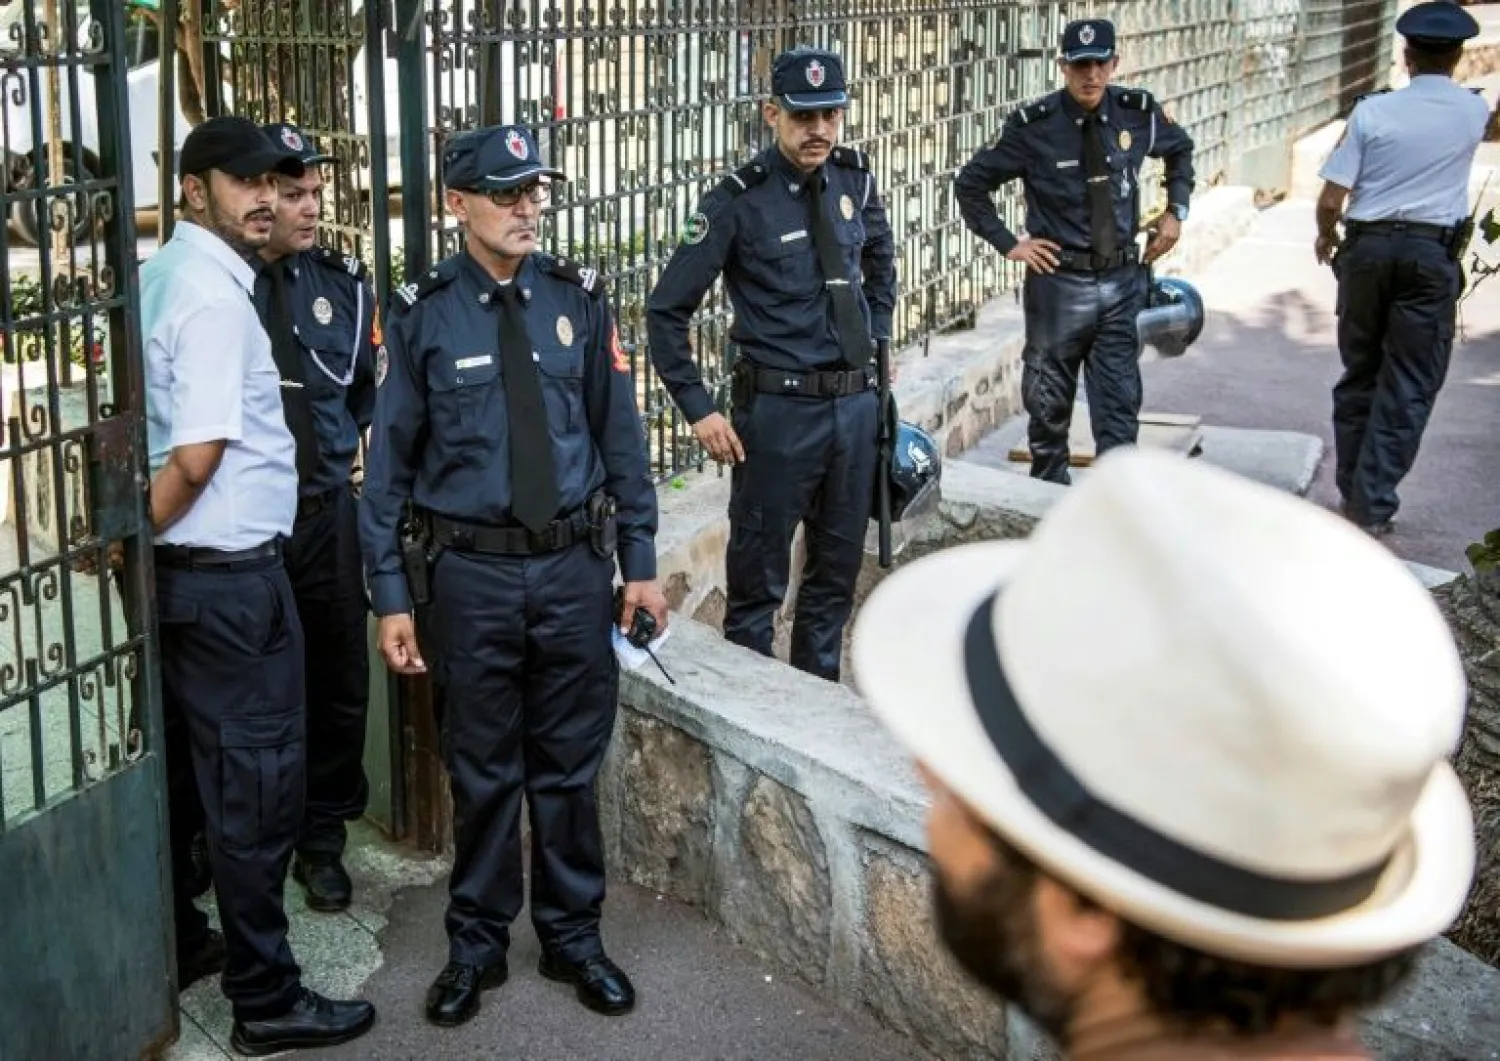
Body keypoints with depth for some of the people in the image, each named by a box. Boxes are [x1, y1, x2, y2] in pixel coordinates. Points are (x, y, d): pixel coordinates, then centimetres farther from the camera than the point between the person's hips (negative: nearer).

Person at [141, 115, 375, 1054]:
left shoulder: (164, 275, 10)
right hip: (230, 576, -9)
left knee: (186, 768, 20)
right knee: (257, 785, 0)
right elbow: (198, 456, -22)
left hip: (180, 571, 9)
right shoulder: (215, 295, -18)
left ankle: (170, 940, 35)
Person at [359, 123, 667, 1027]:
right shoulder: (422, 315, -5)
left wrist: (641, 563, 4)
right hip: (472, 572, -2)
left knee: (570, 765, 12)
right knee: (483, 772, 11)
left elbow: (621, 435, 5)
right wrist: (392, 596, -4)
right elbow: (389, 462, -2)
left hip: (575, 566, 2)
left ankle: (574, 937, 29)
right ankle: (477, 945, 27)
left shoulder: (579, 299, 1)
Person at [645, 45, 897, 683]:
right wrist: (699, 410, -11)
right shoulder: (740, 201, -12)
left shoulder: (855, 180, 3)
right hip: (779, 410, -5)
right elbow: (667, 311, -8)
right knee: (758, 578, 6)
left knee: (838, 568, 17)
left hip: (856, 404, 6)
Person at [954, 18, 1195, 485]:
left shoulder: (1139, 112, -1)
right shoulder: (1033, 126, -11)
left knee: (1120, 404, 3)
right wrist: (1008, 243, -6)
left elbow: (1181, 149, 21)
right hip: (1059, 283, -2)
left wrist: (1177, 210, 9)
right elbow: (970, 183, 0)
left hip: (1123, 283, 2)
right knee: (1049, 404, 9)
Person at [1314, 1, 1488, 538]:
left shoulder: (1372, 111, -6)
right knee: (1408, 386, 3)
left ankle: (1350, 491, 23)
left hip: (1367, 248, 1)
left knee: (1359, 373, 15)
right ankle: (1373, 507, 0)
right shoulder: (1473, 112, -1)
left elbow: (1331, 200, -7)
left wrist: (1326, 237, 13)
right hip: (1432, 253, -1)